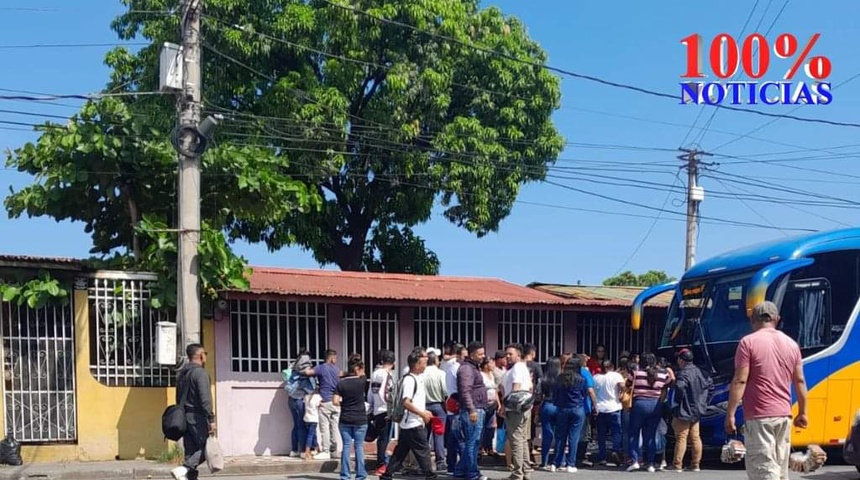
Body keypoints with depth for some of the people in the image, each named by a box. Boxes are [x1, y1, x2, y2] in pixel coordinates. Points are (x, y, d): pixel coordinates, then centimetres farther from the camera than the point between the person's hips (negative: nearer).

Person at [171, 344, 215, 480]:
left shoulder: (181, 374, 16)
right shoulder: (200, 373, -11)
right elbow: (205, 399, -19)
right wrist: (211, 419, -20)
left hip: (184, 416, 9)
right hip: (197, 417, -9)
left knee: (190, 452, 8)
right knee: (206, 449, -6)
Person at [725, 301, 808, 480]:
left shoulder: (748, 342, -6)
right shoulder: (791, 344, 10)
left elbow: (740, 381, -12)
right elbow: (800, 381, 13)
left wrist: (730, 414, -10)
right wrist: (802, 413, 22)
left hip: (759, 416, -6)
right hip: (784, 415, 6)